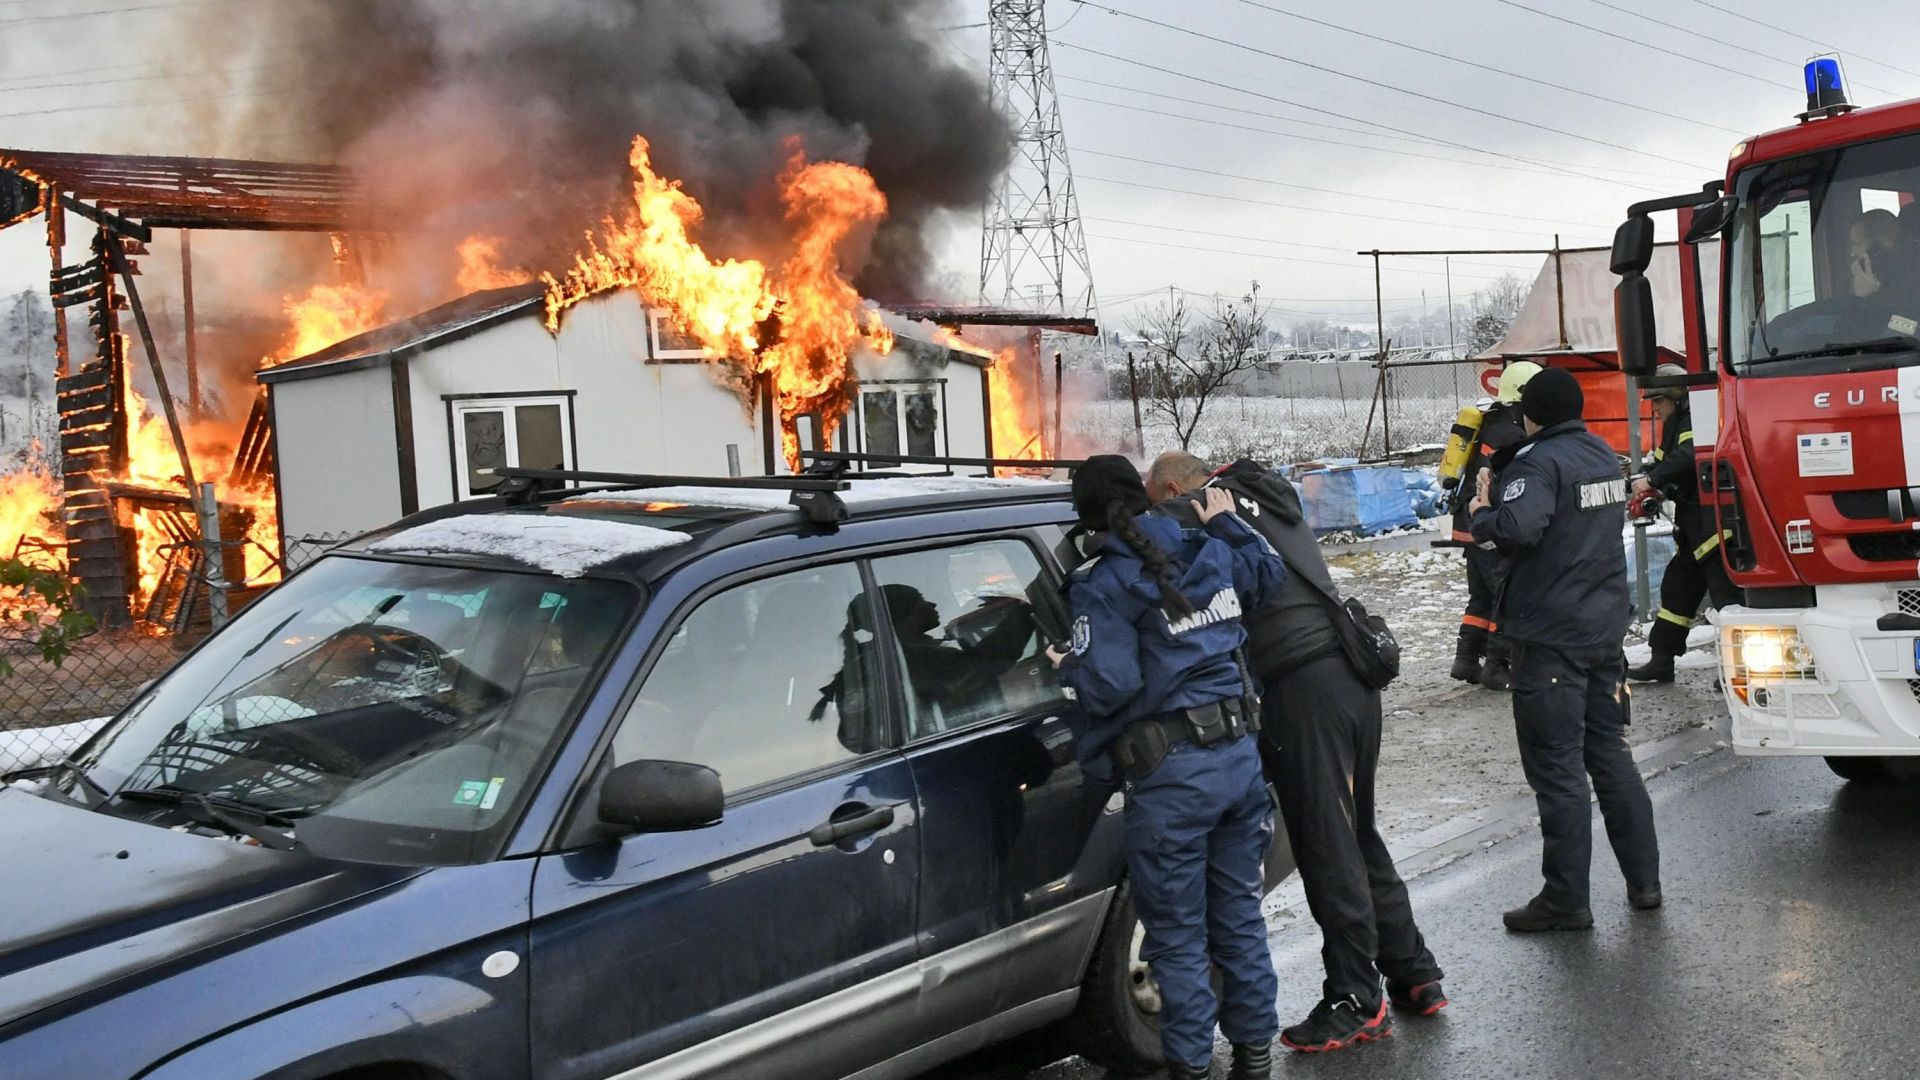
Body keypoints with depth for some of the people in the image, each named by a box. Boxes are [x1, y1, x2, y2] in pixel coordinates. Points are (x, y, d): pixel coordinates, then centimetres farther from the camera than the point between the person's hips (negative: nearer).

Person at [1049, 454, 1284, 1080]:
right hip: (1239, 753, 6)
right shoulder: (1210, 554, 9)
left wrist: (1067, 670, 1)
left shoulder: (1100, 584, -9)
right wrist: (1228, 523, 38)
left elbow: (1109, 686, -18)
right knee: (1239, 915, 18)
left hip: (1171, 775, -6)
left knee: (1178, 935, 7)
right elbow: (1269, 574, 30)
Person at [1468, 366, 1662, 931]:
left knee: (1557, 768, -2)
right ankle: (1643, 879, 24)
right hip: (1606, 629, 8)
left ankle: (1566, 900, 4)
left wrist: (1481, 513, -11)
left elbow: (1517, 528, -33)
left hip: (1551, 639, -8)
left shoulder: (1540, 461, -16)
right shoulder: (1605, 456, 11)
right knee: (1611, 755, 17)